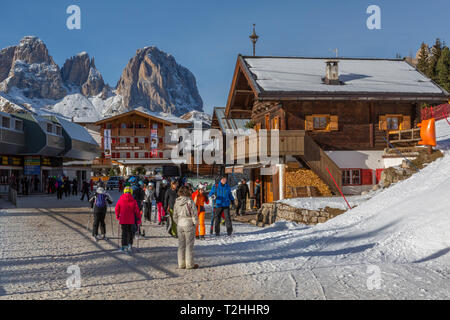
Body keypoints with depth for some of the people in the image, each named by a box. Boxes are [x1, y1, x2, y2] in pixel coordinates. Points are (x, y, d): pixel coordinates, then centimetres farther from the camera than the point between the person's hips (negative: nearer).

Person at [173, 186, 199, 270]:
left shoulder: (177, 202, 3)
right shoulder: (190, 202, -14)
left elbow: (175, 216, 8)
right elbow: (194, 214, -12)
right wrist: (196, 223, 1)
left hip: (180, 225, 5)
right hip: (189, 225, -5)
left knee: (181, 244, 12)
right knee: (189, 244, 3)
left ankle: (181, 264, 17)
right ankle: (189, 264, 7)